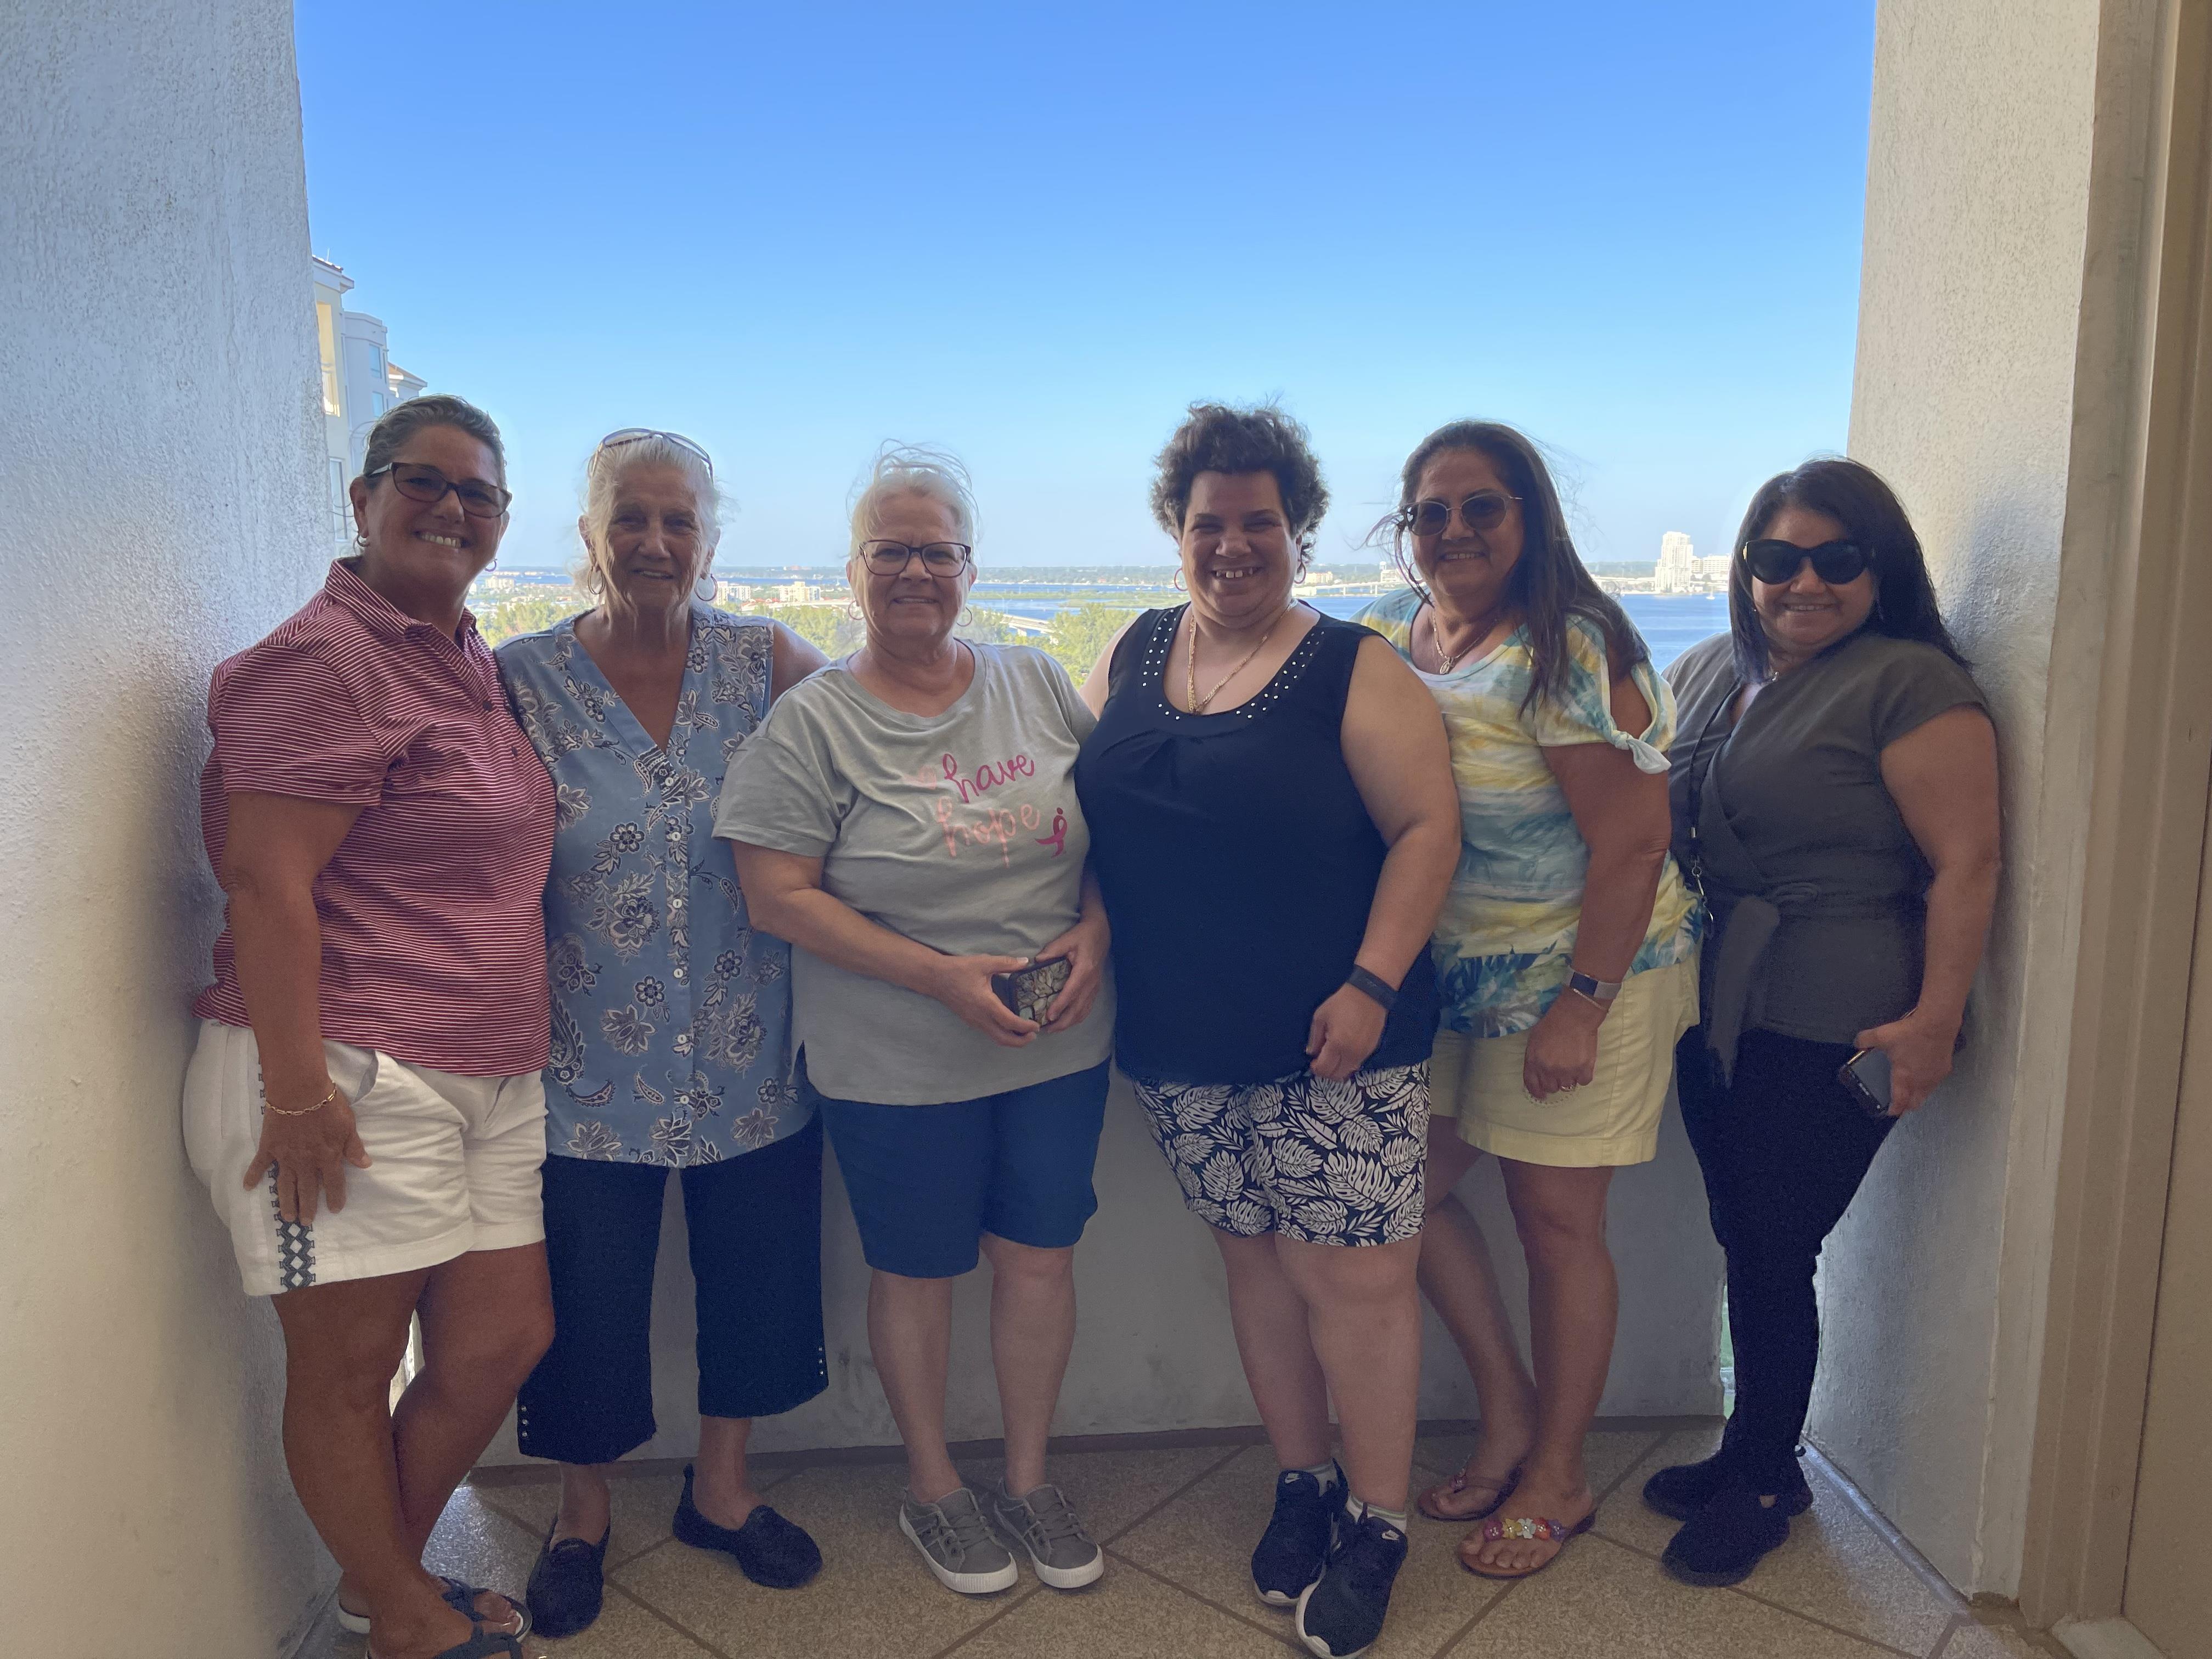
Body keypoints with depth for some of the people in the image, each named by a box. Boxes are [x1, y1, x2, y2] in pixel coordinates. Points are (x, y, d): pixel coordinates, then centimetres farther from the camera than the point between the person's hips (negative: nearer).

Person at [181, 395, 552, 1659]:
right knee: (350, 1370, 9)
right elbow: (265, 879, -18)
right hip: (350, 1080, -9)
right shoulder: (324, 659, -12)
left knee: (504, 1340, 14)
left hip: (487, 1078, 9)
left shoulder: (472, 661, 16)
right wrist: (296, 1087, -21)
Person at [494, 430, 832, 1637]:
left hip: (752, 1060, 2)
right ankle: (582, 1514, 39)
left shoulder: (765, 661, -1)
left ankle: (720, 1489, 40)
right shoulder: (520, 681, -4)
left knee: (752, 1276, 15)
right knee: (589, 1297, 12)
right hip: (590, 1069, -1)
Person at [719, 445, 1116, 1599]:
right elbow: (776, 897, -13)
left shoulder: (1039, 684, 3)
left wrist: (1094, 932, -10)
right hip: (894, 1065, -3)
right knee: (916, 1273, 12)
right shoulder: (813, 722, -9)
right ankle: (932, 1487, 37)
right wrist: (945, 975, -19)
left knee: (1041, 1255, 13)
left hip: (1059, 1045, 4)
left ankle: (1028, 1479, 36)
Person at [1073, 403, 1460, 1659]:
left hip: (1333, 1042, -4)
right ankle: (1304, 1483, 35)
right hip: (1182, 1048, 5)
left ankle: (1377, 1526, 21)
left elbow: (1428, 825, -10)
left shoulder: (1354, 670, -6)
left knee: (1357, 1274, 1)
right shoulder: (1130, 657, 9)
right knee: (1258, 1257, 16)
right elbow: (1091, 819, 17)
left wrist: (1372, 982, -18)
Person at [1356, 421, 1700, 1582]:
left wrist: (1580, 1007, -21)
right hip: (1445, 970, 7)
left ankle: (1558, 1477, 26)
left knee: (1555, 1219, 5)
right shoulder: (1386, 634, 2)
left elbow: (1634, 840, -20)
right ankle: (1509, 1412, 32)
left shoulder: (1565, 652, -19)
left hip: (1579, 970, -6)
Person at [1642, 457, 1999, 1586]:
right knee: (1743, 1240, 16)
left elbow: (1965, 862, -15)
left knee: (1773, 1251, 3)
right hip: (1717, 1011, 6)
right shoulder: (1710, 668, 10)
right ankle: (1750, 1453, 34)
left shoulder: (1910, 684, -11)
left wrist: (1934, 1020, -19)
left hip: (1829, 1030, -6)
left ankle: (1765, 1480, 24)